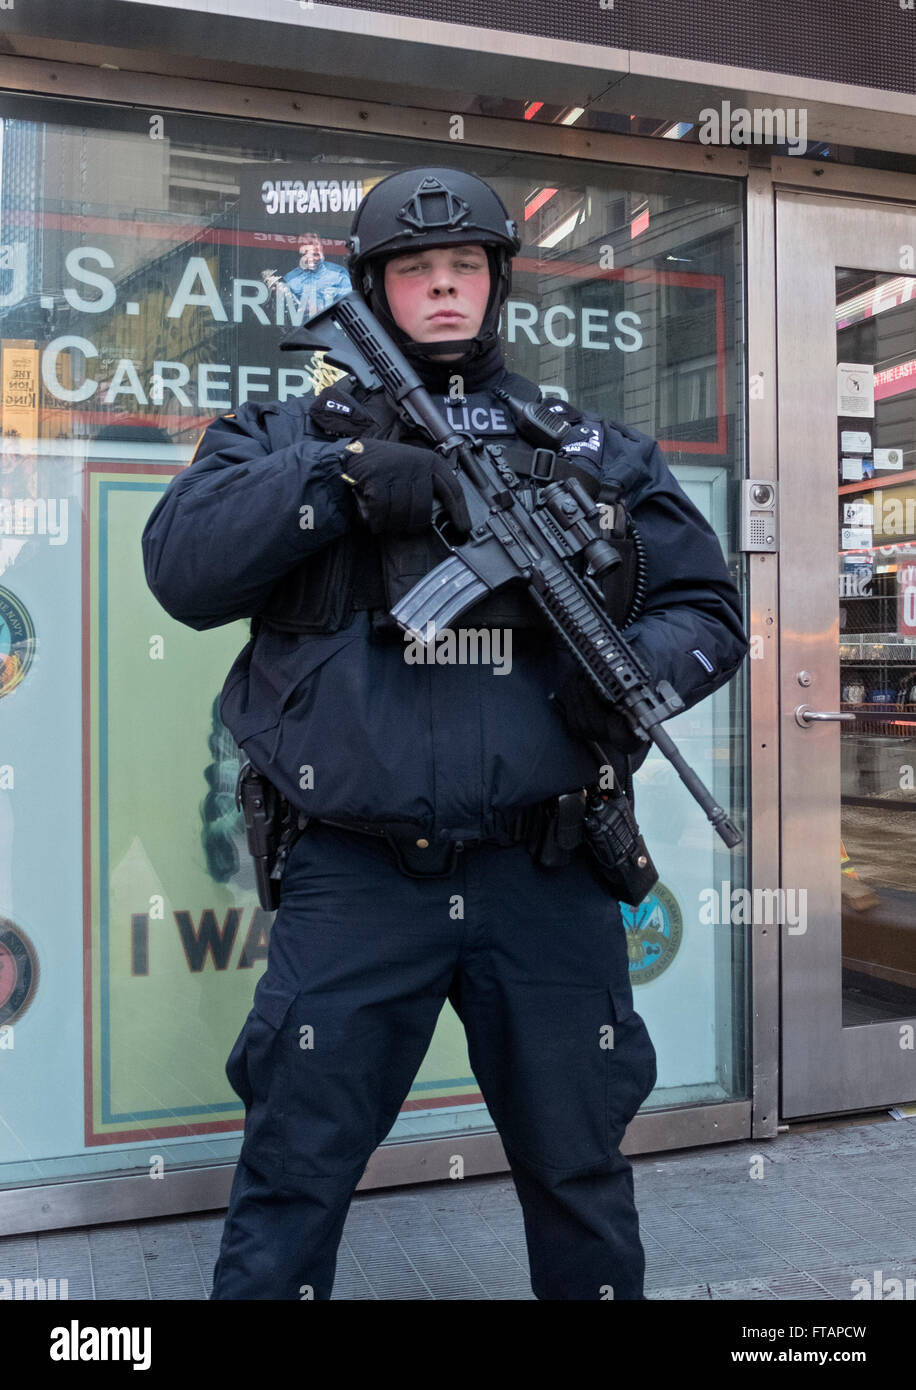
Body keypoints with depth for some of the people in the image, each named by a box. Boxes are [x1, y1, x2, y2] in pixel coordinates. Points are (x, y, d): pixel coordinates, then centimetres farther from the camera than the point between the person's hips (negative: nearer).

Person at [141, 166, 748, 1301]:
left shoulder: (596, 453, 11)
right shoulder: (291, 437, 8)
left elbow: (708, 608, 11)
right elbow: (181, 570, -7)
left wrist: (640, 665, -11)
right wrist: (339, 473, -18)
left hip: (546, 881, 2)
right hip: (355, 879, -1)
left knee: (580, 1176, 16)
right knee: (292, 1176, 6)